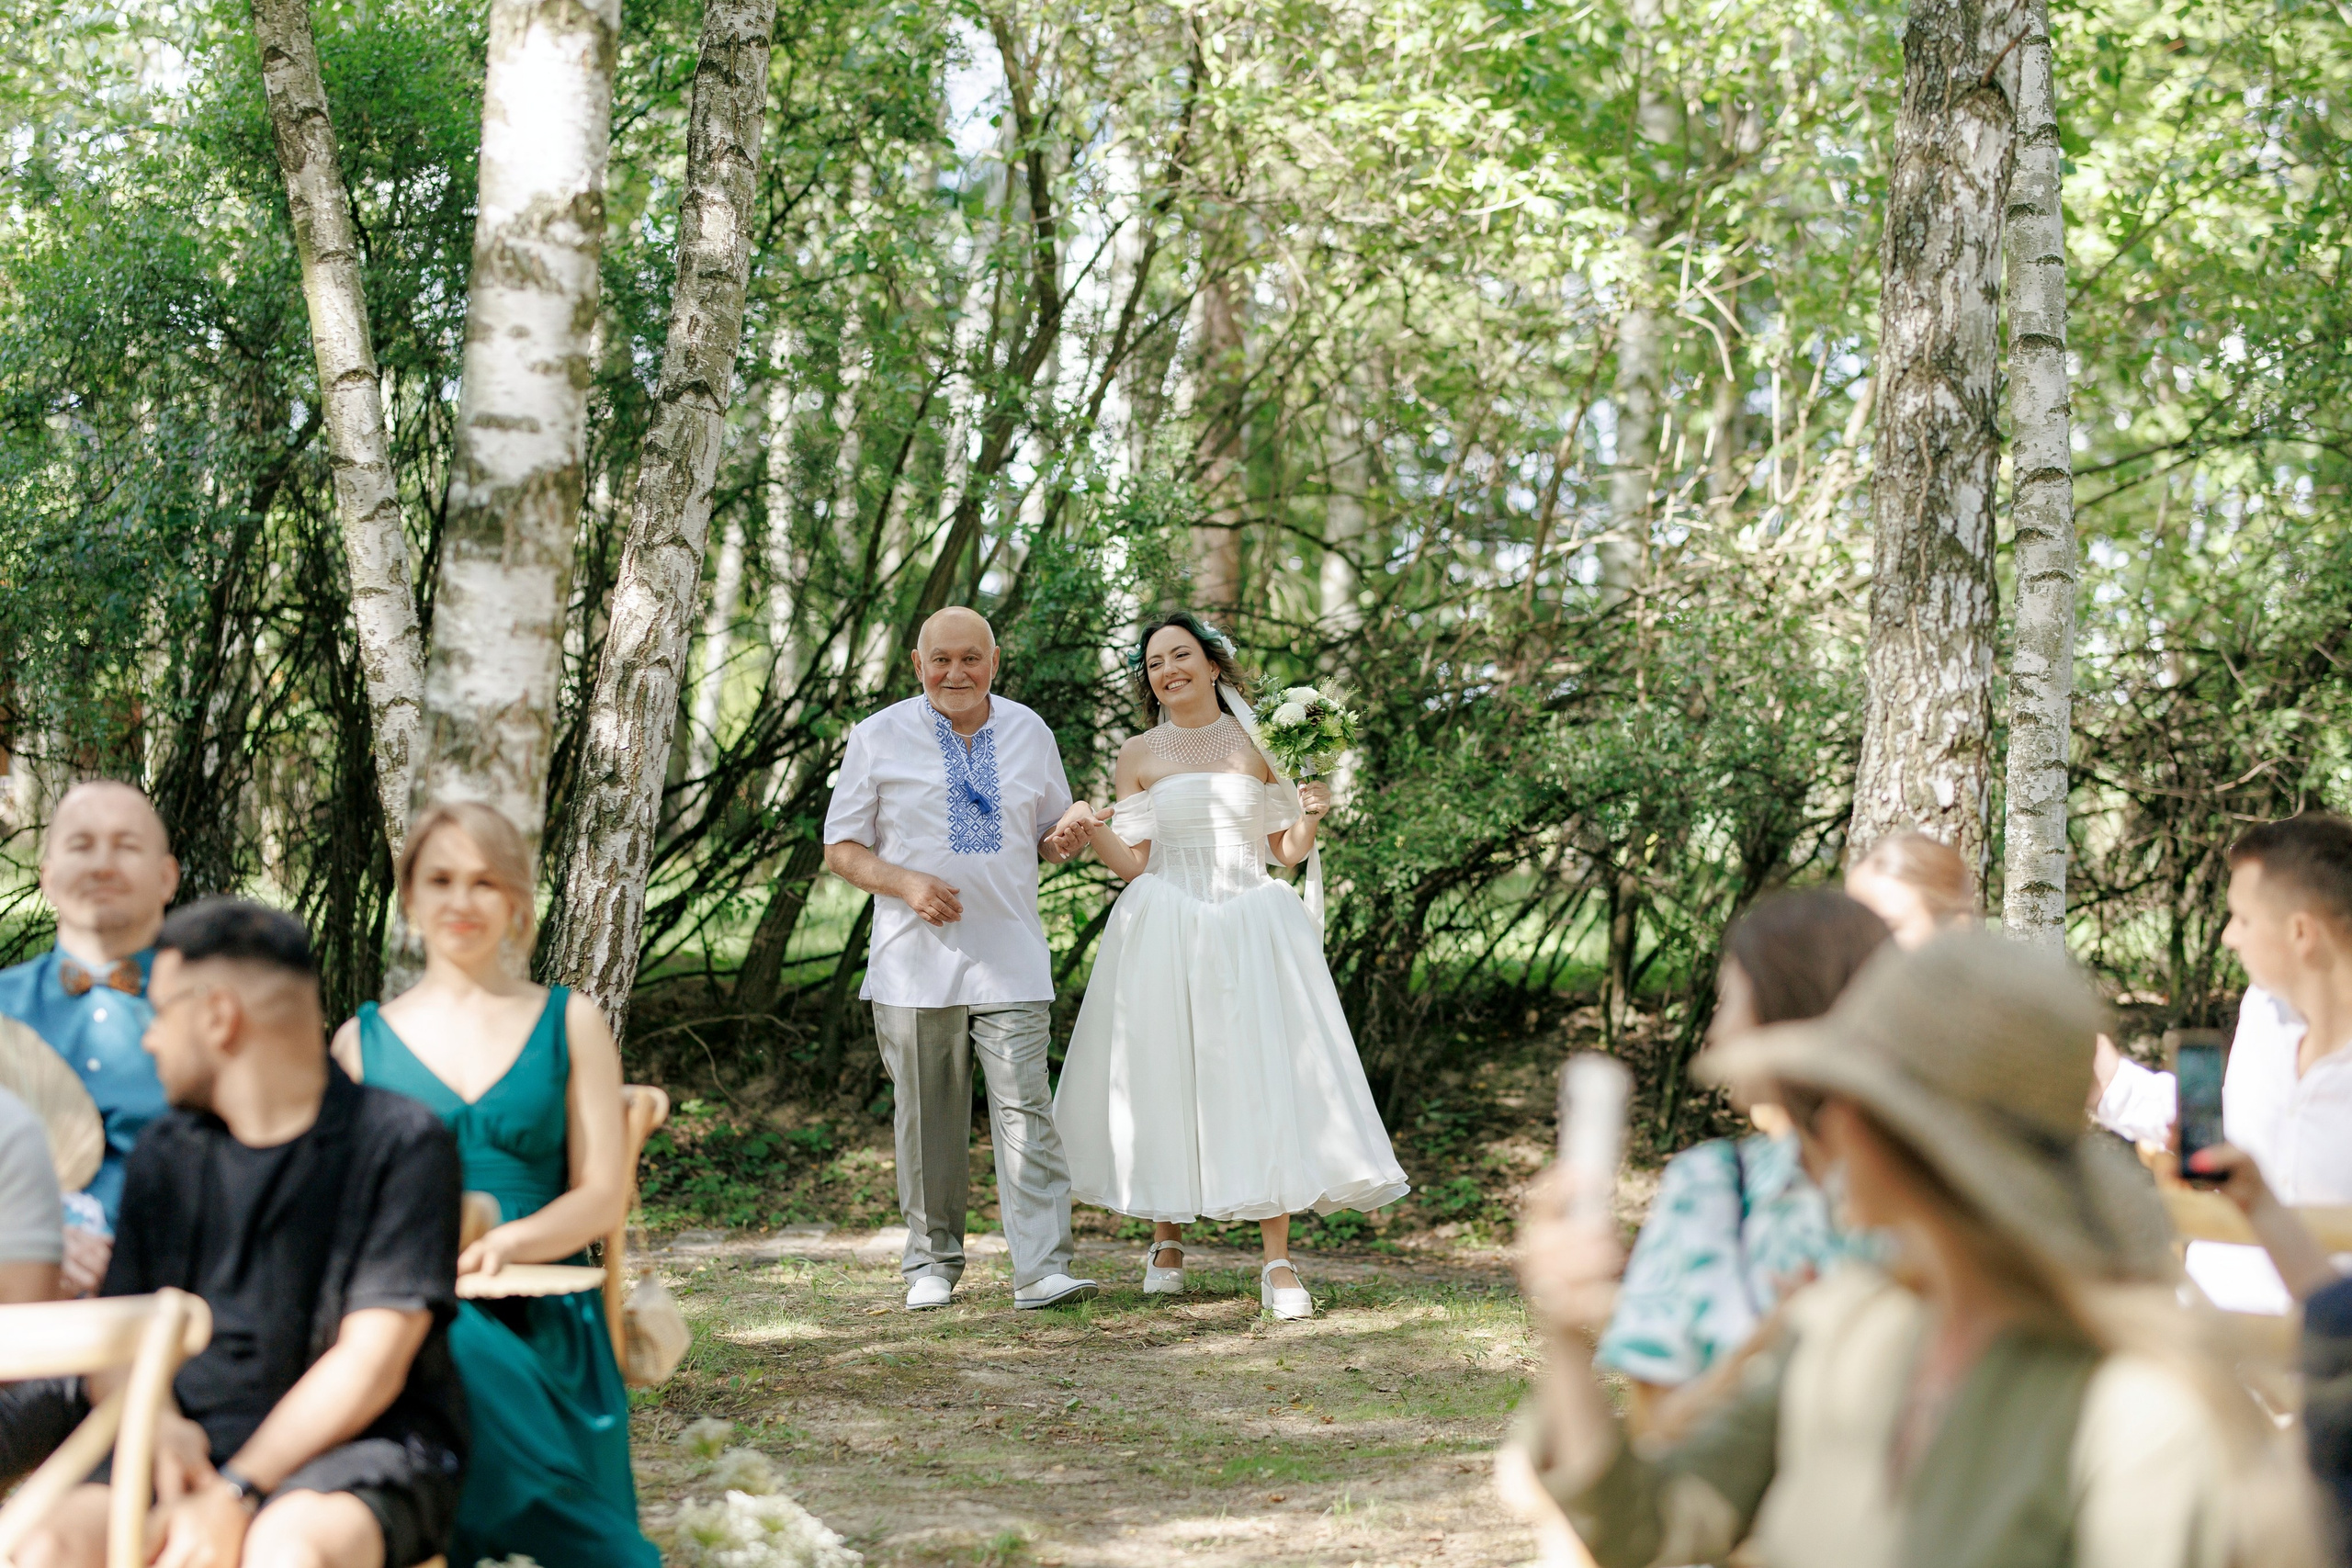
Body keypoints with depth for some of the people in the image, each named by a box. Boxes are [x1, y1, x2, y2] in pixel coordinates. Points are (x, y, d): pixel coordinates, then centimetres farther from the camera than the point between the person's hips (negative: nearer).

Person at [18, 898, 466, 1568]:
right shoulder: (164, 1154, 14)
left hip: (359, 1447, -4)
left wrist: (235, 1495, -19)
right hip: (199, 1447, 5)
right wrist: (160, 1426, -10)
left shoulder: (401, 1145, -4)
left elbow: (371, 1363, -11)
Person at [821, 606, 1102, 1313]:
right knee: (928, 1120, 5)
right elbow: (841, 848, 5)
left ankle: (1042, 1269, -13)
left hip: (1010, 958, 1)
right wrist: (907, 884, -14)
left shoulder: (1030, 733, 12)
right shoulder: (880, 738, 4)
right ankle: (931, 1265, 17)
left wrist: (1066, 837, -4)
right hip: (916, 962, -1)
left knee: (1025, 1109, -10)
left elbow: (1052, 833, 21)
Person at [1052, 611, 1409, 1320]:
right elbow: (1134, 864, 4)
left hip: (1252, 928, 0)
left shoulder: (1260, 743, 8)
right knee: (1164, 1077, 1)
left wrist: (1310, 815, -8)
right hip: (1165, 935, 0)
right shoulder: (1139, 755, 7)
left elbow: (1286, 853, 10)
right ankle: (1166, 1241, 17)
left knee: (1264, 1080, -8)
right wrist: (1094, 834, -14)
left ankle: (1278, 1262, -9)